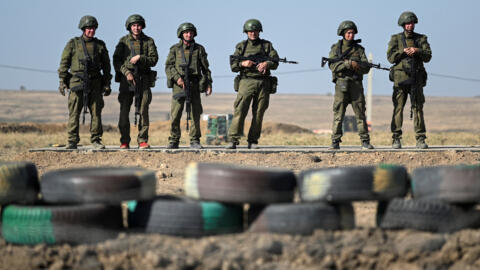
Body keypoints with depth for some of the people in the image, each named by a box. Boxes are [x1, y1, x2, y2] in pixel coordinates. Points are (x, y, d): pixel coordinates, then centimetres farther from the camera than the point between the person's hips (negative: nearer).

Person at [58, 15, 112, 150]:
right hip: (77, 83, -2)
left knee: (96, 112, -1)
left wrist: (107, 84, 7)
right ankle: (72, 141, 0)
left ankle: (96, 140, 6)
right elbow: (64, 63, 4)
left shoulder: (100, 45, 10)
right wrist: (62, 81, -3)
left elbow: (106, 66, 13)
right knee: (74, 113, -4)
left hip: (94, 83, 2)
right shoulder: (73, 44, 4)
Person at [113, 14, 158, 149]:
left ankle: (143, 140, 0)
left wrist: (140, 58, -14)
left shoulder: (148, 41, 9)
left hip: (143, 79, 0)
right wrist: (126, 72, -12)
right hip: (126, 78, 0)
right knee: (124, 110, -4)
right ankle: (124, 141, 2)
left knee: (143, 110, -4)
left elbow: (154, 59, 1)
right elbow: (116, 60, 1)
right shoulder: (123, 41, 8)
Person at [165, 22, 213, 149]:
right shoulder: (175, 49, 10)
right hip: (179, 84, -1)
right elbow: (168, 66, 3)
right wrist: (177, 77, -12)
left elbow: (205, 68, 14)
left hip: (194, 84, 1)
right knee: (175, 114, -5)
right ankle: (174, 141, 3)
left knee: (195, 114, -2)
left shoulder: (199, 49, 13)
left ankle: (194, 140, 6)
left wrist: (208, 84, 5)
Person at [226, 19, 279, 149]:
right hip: (246, 82, -1)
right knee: (239, 111, -13)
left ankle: (253, 141, 9)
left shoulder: (267, 45, 12)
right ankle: (233, 140, -17)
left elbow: (275, 62, 3)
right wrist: (243, 63, -15)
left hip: (263, 83, 1)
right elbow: (233, 65, 5)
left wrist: (266, 64, -19)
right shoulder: (241, 46, 11)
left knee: (259, 113, 1)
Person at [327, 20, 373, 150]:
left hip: (356, 84, 1)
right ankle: (335, 142, 0)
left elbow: (366, 68, 5)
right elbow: (333, 65, -8)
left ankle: (365, 141, 2)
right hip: (341, 84, -1)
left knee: (360, 114, -1)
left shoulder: (359, 49, 11)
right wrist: (349, 64, -19)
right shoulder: (335, 48, 7)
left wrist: (356, 65, -14)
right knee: (338, 114, -4)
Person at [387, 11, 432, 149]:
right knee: (398, 108, -5)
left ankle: (420, 139, -2)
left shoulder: (421, 39, 13)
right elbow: (391, 57, 0)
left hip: (416, 78, 1)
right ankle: (396, 139, -3)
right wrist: (403, 51, -14)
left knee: (418, 108, -3)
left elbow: (428, 57, 3)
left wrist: (417, 51, -14)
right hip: (400, 77, -1)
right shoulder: (396, 39, 9)